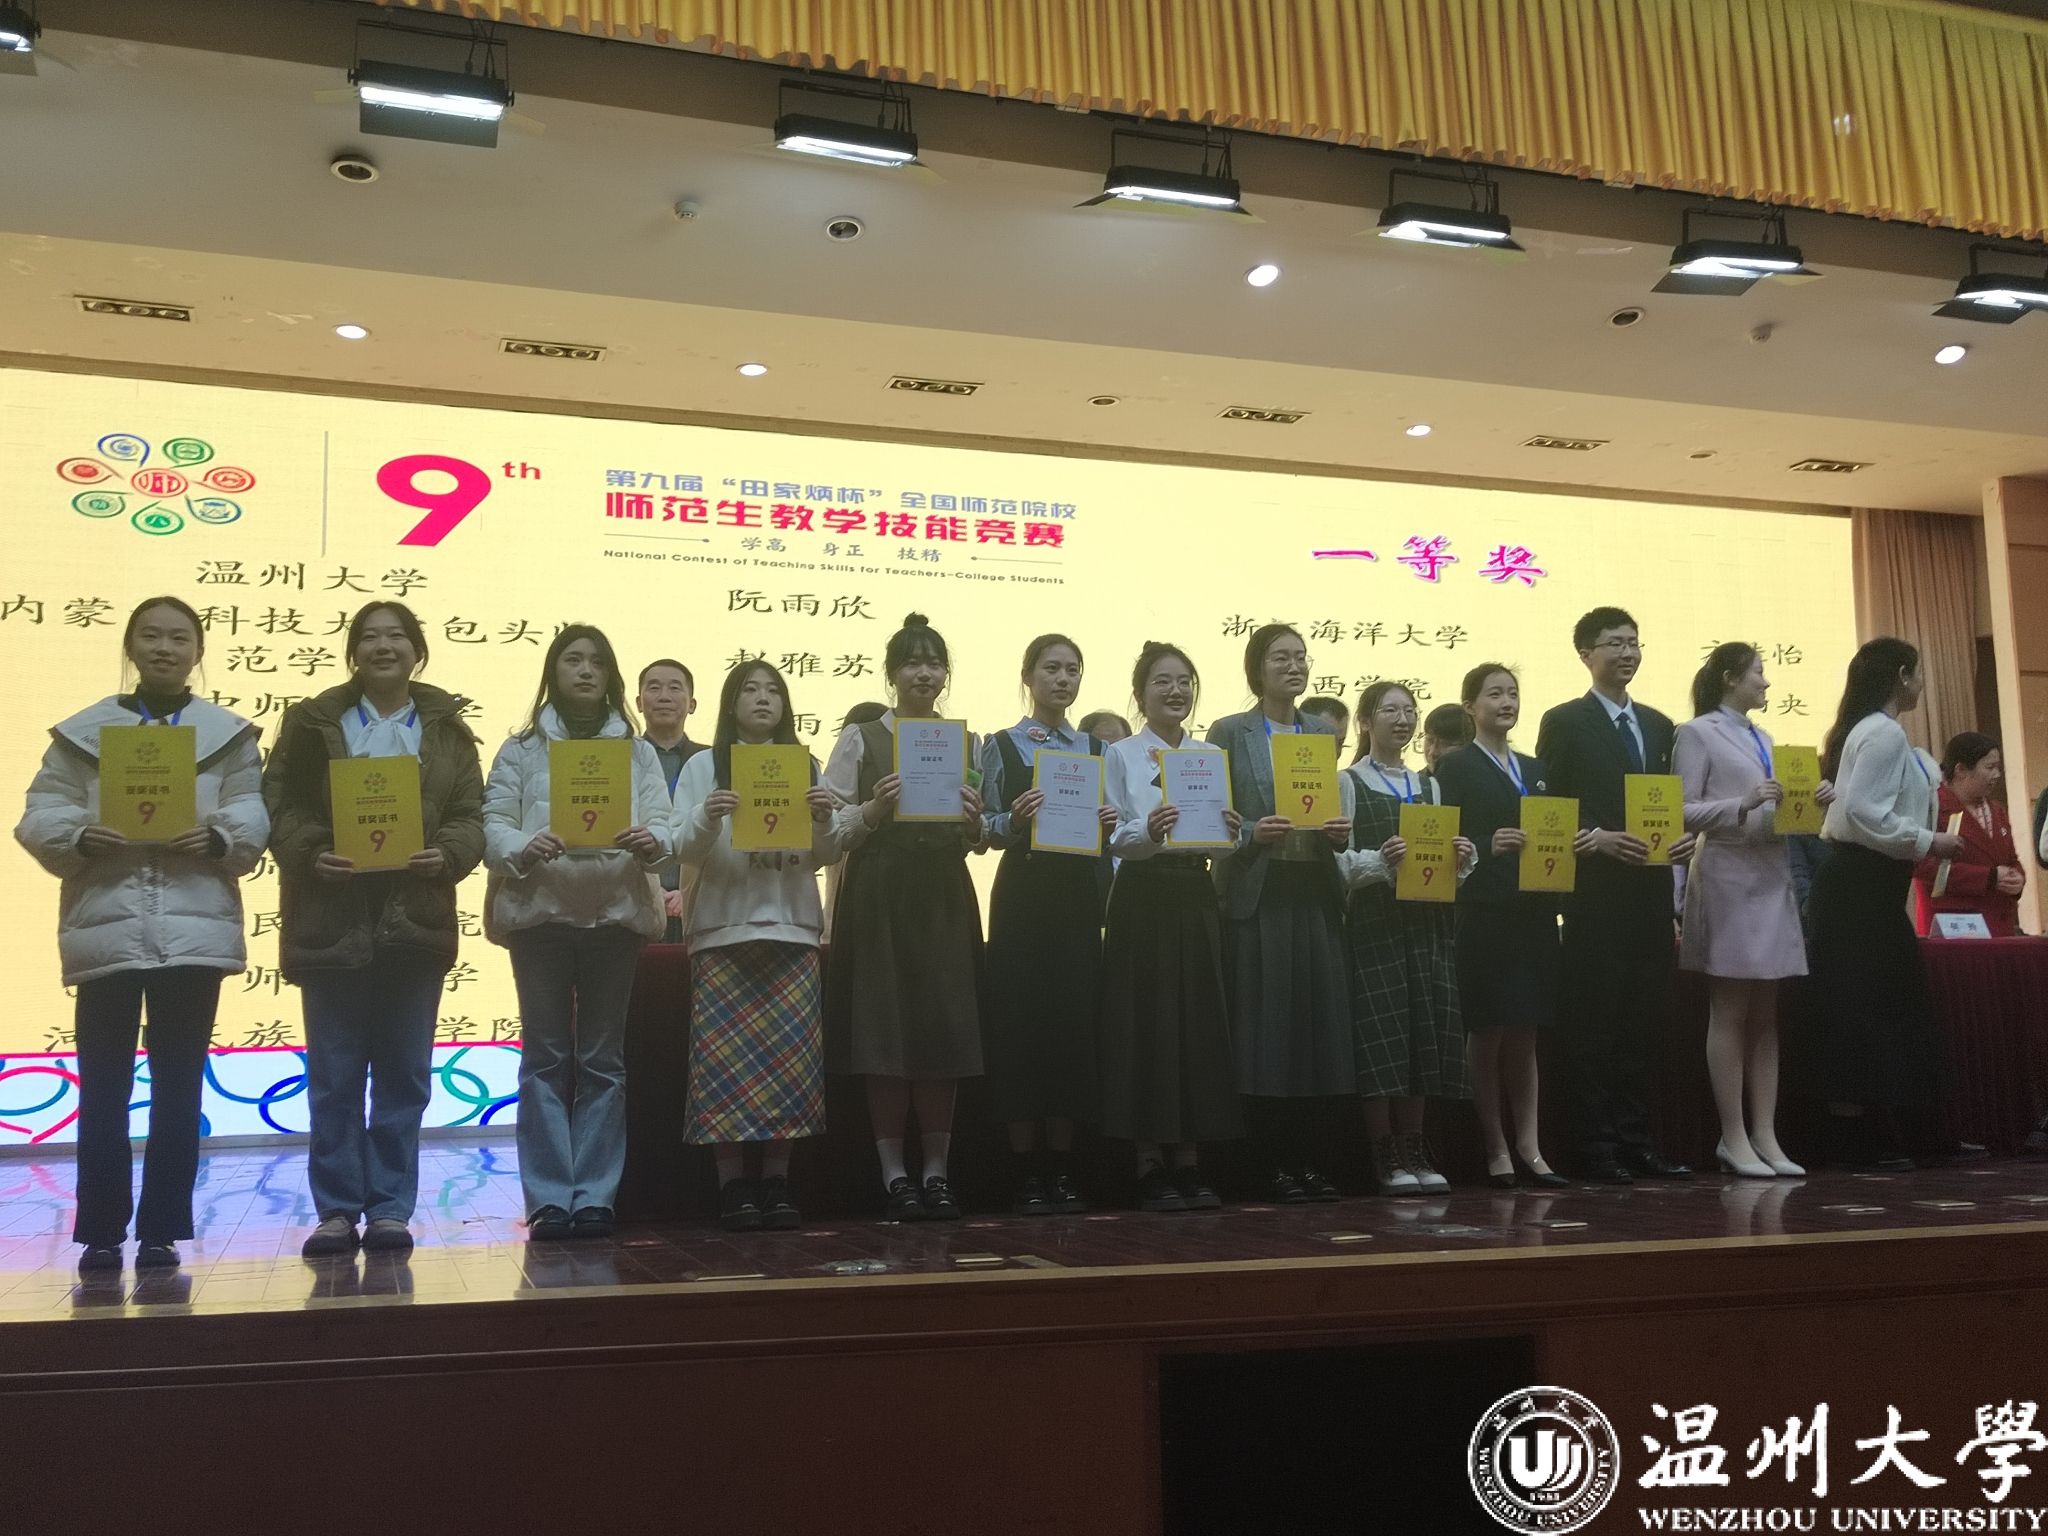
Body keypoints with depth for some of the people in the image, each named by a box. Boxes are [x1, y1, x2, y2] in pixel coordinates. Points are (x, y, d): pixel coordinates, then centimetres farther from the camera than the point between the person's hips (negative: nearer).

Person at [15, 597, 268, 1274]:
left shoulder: (229, 734, 9)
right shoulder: (83, 732, 9)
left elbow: (253, 817, 1)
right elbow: (39, 816, 3)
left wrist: (218, 837, -20)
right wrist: (79, 836, -17)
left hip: (193, 927, 0)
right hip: (107, 926, 0)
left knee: (178, 1086, 5)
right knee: (103, 1088, 3)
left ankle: (163, 1231, 13)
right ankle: (100, 1232, 12)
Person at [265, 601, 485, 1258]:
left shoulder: (447, 728, 9)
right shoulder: (312, 721, 6)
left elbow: (470, 815, 4)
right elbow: (279, 803, 0)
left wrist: (446, 855, -16)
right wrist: (311, 854, -17)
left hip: (414, 922, 1)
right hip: (332, 920, -1)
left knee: (404, 1076, 5)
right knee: (334, 1077, 4)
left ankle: (390, 1209, 14)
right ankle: (336, 1211, 13)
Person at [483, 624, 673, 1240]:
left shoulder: (638, 751, 11)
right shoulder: (522, 749, 8)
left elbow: (662, 824, 1)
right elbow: (493, 824, -1)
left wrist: (651, 842, -22)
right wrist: (523, 849, -22)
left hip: (616, 913, 1)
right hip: (540, 912, -1)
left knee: (602, 1060, 4)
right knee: (546, 1057, 1)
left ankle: (594, 1198, 9)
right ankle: (549, 1200, 4)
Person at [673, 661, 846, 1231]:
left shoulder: (805, 766, 14)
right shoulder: (704, 766, 8)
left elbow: (823, 857, 9)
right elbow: (684, 849, 0)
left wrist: (825, 821, -11)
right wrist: (707, 818, -20)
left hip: (793, 928, 2)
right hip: (723, 929, -2)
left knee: (789, 1055, -2)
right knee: (725, 1056, -7)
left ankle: (777, 1183, 4)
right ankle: (732, 1185, -1)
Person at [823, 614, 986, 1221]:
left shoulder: (965, 742, 12)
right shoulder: (860, 739, 4)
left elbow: (979, 843, 13)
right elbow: (829, 827, 1)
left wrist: (974, 824, -8)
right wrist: (874, 810, -16)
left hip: (945, 899, 2)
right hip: (880, 897, -2)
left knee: (946, 1029, 1)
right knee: (884, 1029, -2)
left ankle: (936, 1172, 10)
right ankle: (895, 1175, 7)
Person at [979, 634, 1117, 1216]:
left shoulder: (1096, 748, 12)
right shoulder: (1001, 745, 3)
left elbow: (1111, 827, 15)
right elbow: (984, 827, -2)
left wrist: (1110, 823, -7)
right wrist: (1014, 820, -21)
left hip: (1078, 895, 3)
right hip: (1023, 894, -3)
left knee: (1074, 1020, 2)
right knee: (1021, 1020, -5)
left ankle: (1062, 1169, 10)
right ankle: (1026, 1172, 3)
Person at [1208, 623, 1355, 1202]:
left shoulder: (1322, 732, 15)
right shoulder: (1230, 733, 3)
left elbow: (1340, 813, 17)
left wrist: (1341, 831, -4)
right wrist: (1253, 834, -18)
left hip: (1316, 894, 4)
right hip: (1258, 895, -4)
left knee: (1320, 1025, 2)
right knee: (1266, 1030, -5)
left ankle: (1311, 1161, 9)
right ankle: (1276, 1166, 3)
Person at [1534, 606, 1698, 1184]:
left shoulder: (1658, 725, 17)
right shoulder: (1564, 722, 0)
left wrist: (1684, 835, -1)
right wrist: (1595, 838, -18)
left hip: (1651, 887, 6)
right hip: (1596, 891, -6)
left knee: (1645, 1016, 8)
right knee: (1593, 1019, -3)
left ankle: (1635, 1138, 15)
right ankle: (1597, 1144, 2)